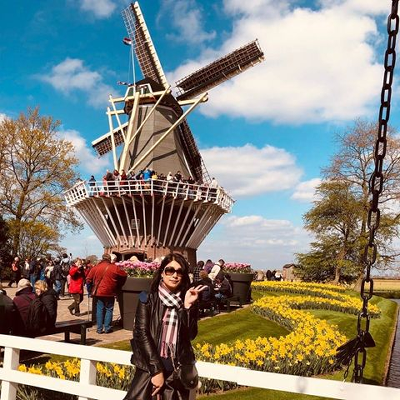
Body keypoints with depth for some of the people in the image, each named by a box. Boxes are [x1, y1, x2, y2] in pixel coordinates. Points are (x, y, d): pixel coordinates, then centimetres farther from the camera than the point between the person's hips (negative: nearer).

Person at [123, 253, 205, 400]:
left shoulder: (187, 301, 4)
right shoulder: (148, 299, -3)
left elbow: (190, 335, -4)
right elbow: (142, 333, -8)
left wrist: (188, 306, -16)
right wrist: (156, 370, -12)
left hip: (177, 370, 2)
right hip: (149, 367, -2)